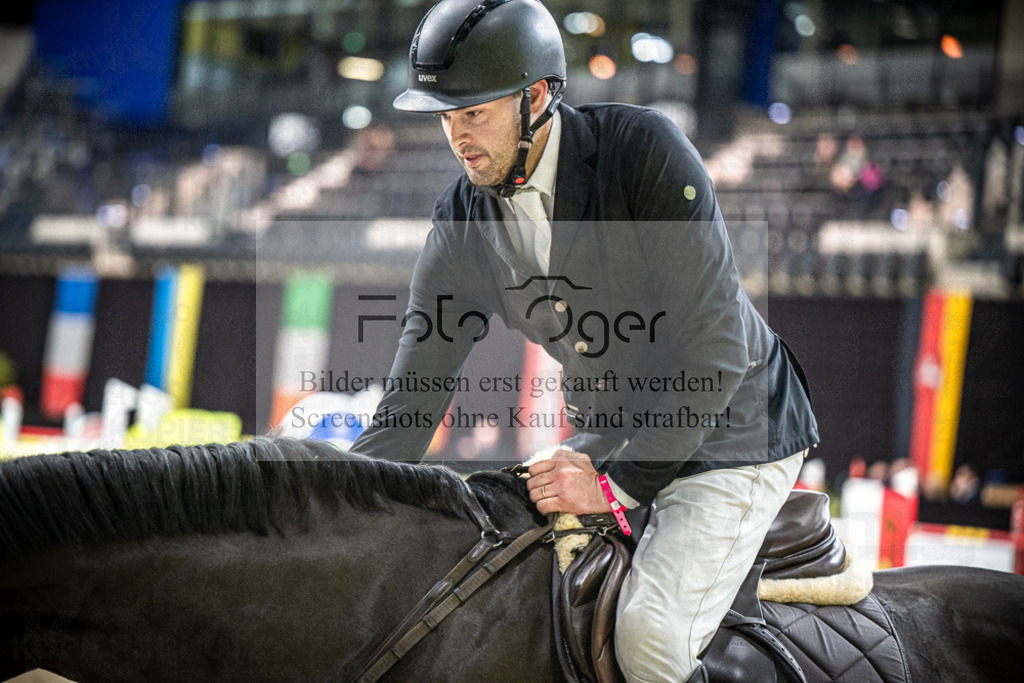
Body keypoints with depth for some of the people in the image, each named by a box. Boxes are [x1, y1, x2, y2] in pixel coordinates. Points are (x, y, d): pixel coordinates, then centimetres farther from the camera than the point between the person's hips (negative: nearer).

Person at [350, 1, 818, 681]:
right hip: (606, 437, 6)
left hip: (728, 433, -6)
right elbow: (414, 392, -2)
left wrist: (619, 484, -26)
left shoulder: (644, 148, -23)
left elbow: (712, 342, -25)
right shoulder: (462, 220, -5)